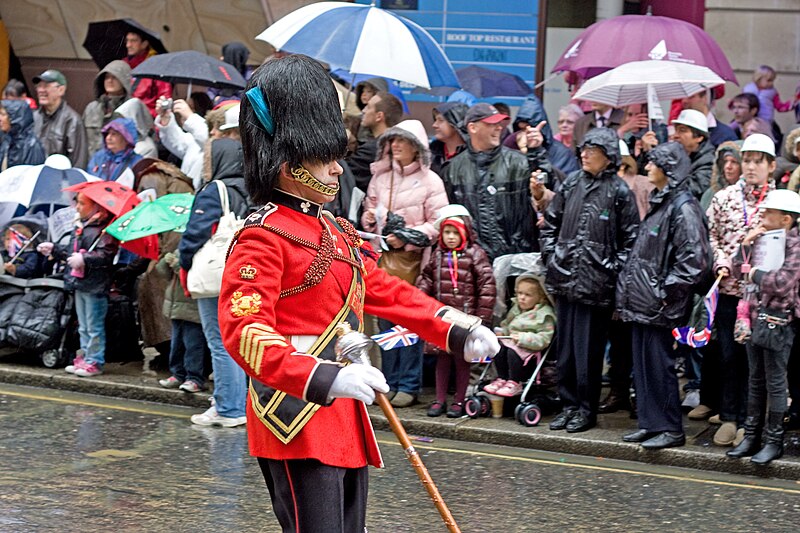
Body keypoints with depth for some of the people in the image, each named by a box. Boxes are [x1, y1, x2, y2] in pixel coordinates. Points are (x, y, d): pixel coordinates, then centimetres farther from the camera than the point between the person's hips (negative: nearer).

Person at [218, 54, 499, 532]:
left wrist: (458, 332, 13)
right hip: (298, 423, -9)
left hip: (346, 421, 9)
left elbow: (387, 291, 24)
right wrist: (326, 379, -37)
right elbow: (244, 332, -25)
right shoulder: (263, 240, -14)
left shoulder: (337, 233, 14)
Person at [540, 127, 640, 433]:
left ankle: (586, 408, 10)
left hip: (596, 282, -5)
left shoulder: (618, 191, -4)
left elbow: (631, 237, -3)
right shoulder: (571, 184, 9)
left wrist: (614, 269, -9)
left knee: (589, 348, 0)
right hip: (565, 277, 5)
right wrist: (550, 255, 6)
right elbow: (551, 222, 16)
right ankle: (569, 404, 19)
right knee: (565, 344, 10)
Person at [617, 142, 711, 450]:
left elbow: (693, 259, -20)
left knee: (659, 363, -4)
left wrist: (666, 291, -18)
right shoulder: (657, 202, 15)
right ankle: (650, 423, 19)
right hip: (641, 302, 9)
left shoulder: (683, 207, -14)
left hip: (659, 305, -9)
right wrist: (627, 287, 15)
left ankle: (671, 429, 3)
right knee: (642, 363, 12)